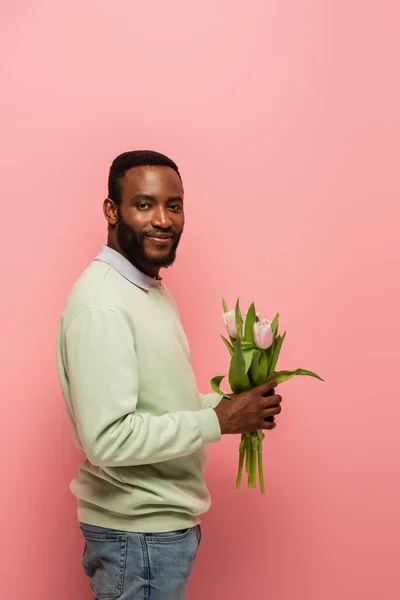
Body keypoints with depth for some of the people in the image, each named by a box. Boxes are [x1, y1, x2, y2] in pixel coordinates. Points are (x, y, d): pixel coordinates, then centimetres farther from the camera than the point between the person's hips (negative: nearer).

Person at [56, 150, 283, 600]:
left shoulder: (152, 290, 10)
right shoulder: (101, 304, -23)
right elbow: (107, 438, -28)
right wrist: (218, 421, -20)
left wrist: (225, 402, -1)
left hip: (161, 520, 9)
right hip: (138, 533, -9)